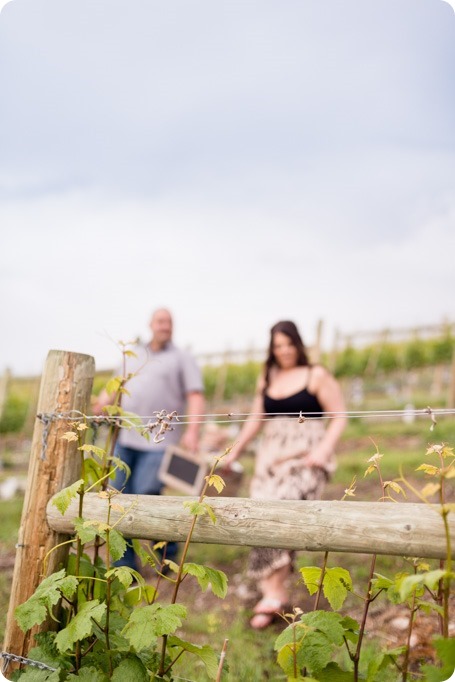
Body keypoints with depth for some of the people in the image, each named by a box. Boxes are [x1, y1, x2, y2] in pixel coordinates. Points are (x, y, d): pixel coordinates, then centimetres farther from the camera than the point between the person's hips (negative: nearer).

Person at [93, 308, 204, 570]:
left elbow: (196, 397, -3)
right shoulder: (132, 356, 21)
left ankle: (168, 548, 11)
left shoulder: (183, 359, 6)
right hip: (125, 438, 5)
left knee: (145, 495, -14)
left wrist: (192, 431, -17)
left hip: (159, 442, -5)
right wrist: (97, 408, 2)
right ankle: (125, 566, 11)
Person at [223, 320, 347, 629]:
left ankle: (275, 592, -19)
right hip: (270, 457, 6)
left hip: (305, 458, -6)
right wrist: (235, 452, 24)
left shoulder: (317, 376, 0)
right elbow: (256, 419, 24)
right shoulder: (267, 379, 16)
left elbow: (339, 417, -3)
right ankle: (273, 593, 2)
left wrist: (324, 450, -16)